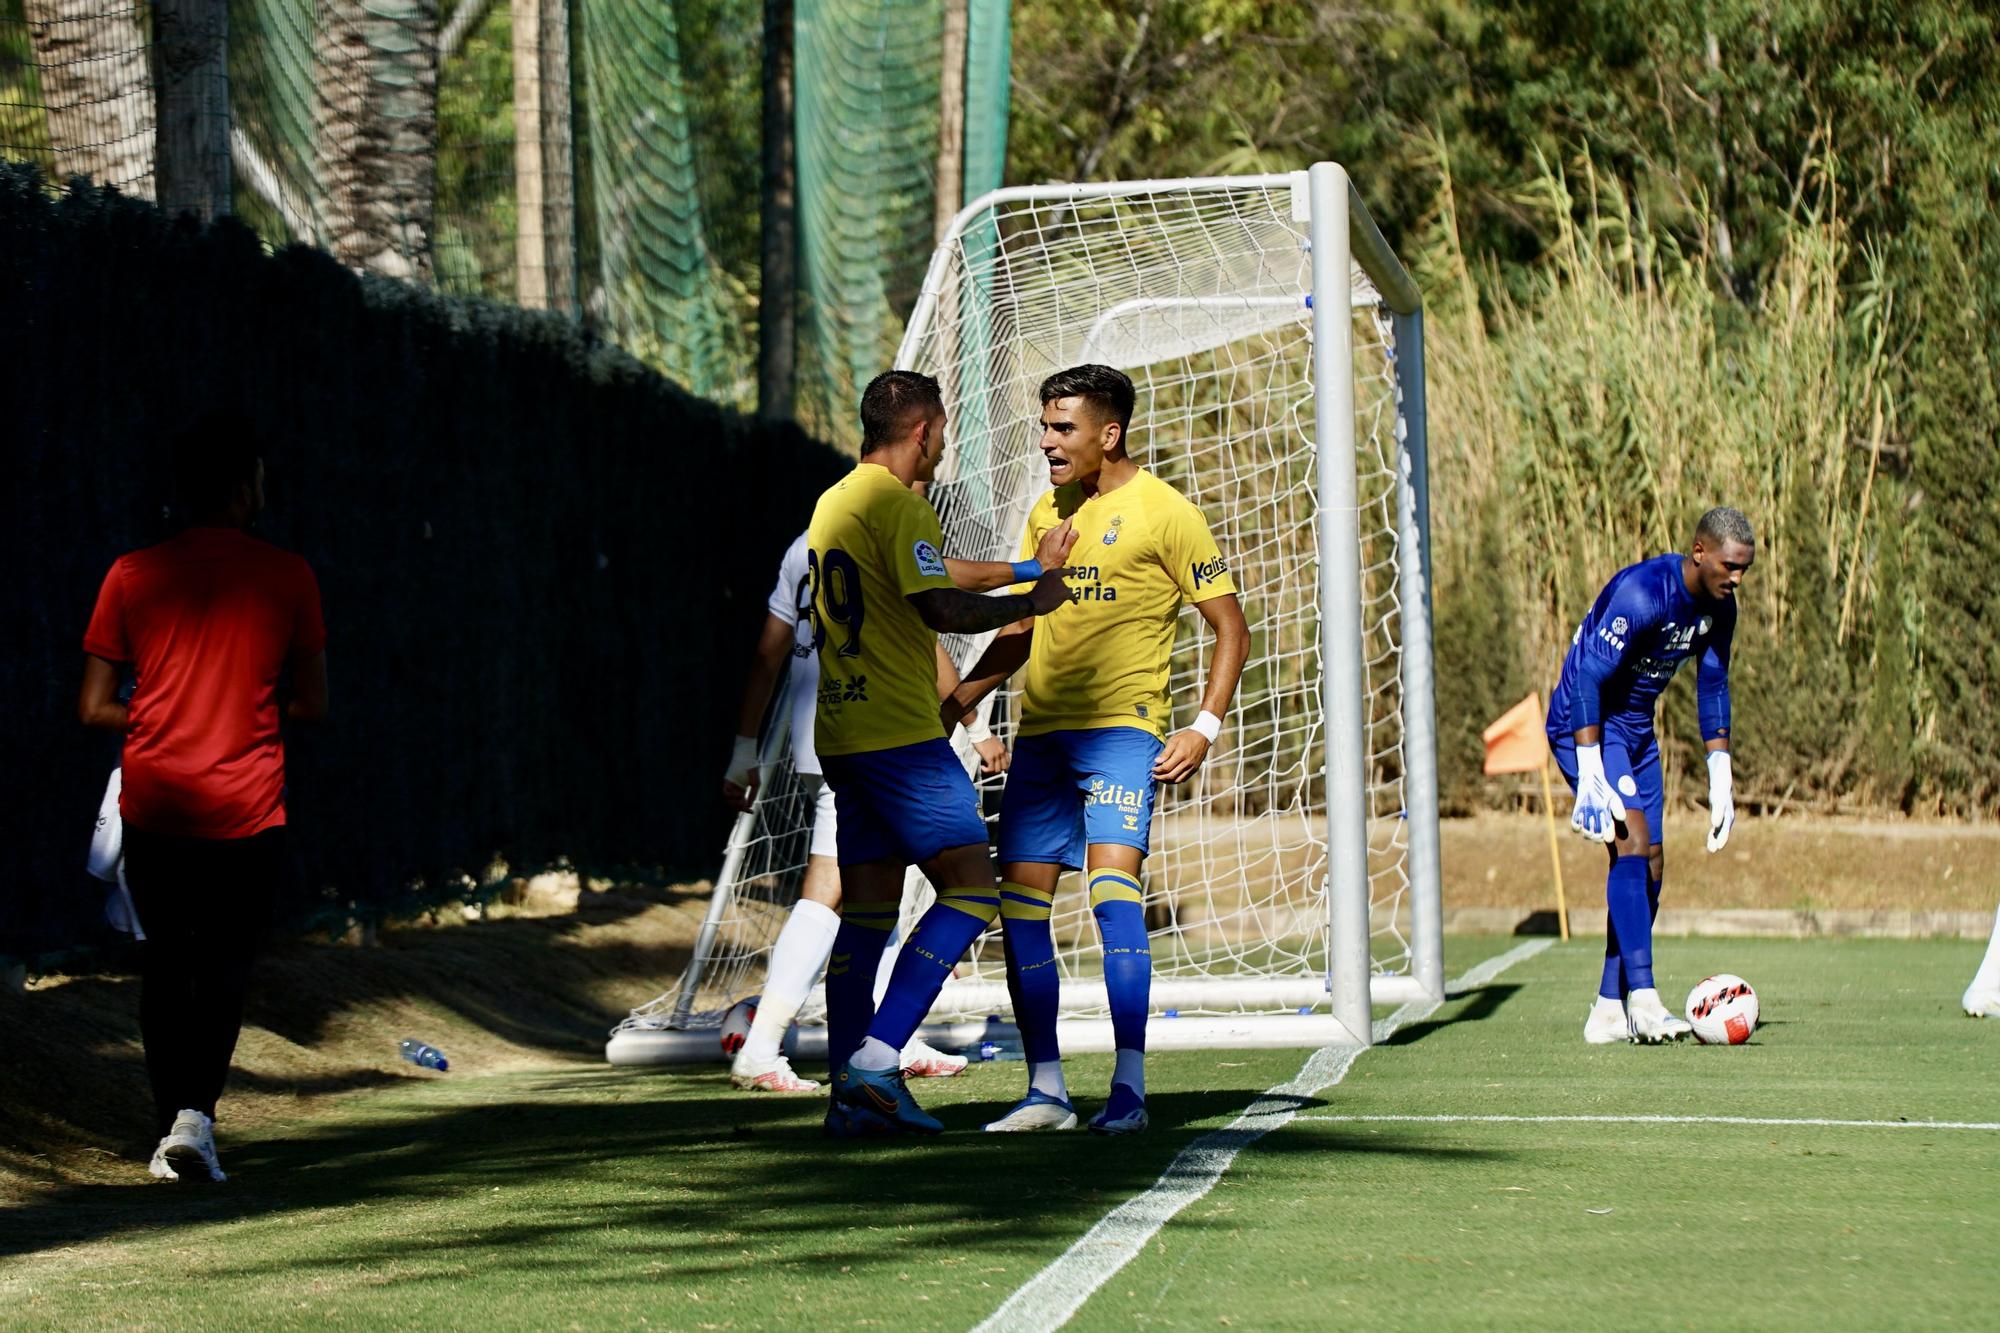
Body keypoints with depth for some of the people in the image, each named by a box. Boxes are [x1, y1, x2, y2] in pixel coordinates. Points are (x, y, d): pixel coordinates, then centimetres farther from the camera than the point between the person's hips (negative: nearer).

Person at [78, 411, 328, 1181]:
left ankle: (171, 1128, 15)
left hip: (155, 805, 2)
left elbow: (94, 709, 0)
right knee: (227, 962, 6)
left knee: (164, 960, 15)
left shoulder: (133, 577, 0)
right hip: (247, 810, -2)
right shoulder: (286, 577, -3)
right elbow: (312, 706, 1)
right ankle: (196, 1112, -14)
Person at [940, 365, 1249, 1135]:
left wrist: (1204, 728, -13)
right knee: (1020, 903, 2)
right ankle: (1046, 1091, 10)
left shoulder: (1163, 514, -4)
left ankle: (1129, 1087, -18)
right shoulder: (1046, 513, 15)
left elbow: (1231, 629, -2)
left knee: (1113, 887, -19)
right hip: (1040, 730, 7)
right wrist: (965, 692, 8)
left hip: (1122, 728, -7)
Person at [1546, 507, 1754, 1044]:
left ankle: (1608, 1011, 9)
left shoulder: (1718, 607, -1)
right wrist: (1591, 780, -31)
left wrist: (1721, 780, 8)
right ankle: (1642, 998, -24)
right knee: (1632, 843, -22)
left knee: (1649, 867, 4)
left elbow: (1713, 688, 11)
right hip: (1584, 726, -9)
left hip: (1637, 731, 9)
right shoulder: (1642, 593, -27)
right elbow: (1587, 678, -28)